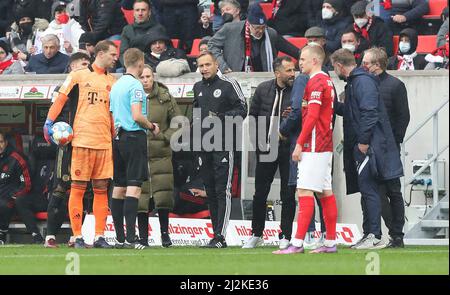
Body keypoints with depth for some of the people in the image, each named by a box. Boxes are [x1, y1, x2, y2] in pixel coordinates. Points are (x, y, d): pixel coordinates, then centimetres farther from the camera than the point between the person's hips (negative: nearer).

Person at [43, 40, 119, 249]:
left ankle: (99, 236, 5)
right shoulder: (78, 76, 4)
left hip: (104, 142, 4)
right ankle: (77, 236, -2)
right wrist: (49, 122, -7)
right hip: (82, 139, -4)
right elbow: (61, 99, 2)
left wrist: (115, 135, 13)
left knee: (101, 189, 3)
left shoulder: (112, 81, 17)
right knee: (78, 188, -4)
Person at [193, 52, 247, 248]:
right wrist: (195, 123, 13)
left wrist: (220, 118, -17)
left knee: (222, 191, -11)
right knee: (210, 192, 7)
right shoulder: (198, 88, 17)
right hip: (204, 147, 7)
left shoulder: (228, 85, -3)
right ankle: (216, 235, 11)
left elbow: (242, 110, -6)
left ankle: (220, 236, -15)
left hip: (224, 145, -7)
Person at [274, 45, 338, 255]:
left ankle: (297, 243, -18)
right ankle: (331, 242, 12)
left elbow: (312, 116, -19)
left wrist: (299, 144, -18)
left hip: (313, 146, -10)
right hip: (325, 146, 10)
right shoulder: (327, 80, 17)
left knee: (305, 191, -13)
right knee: (325, 192, 10)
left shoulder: (316, 82, -13)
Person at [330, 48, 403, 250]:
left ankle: (375, 237, -12)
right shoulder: (354, 82, 19)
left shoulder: (363, 81, -12)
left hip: (368, 145, -10)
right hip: (360, 145, 10)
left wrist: (363, 141, -21)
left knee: (368, 190, -11)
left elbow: (369, 112, -21)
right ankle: (370, 235, 13)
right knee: (367, 190, 11)